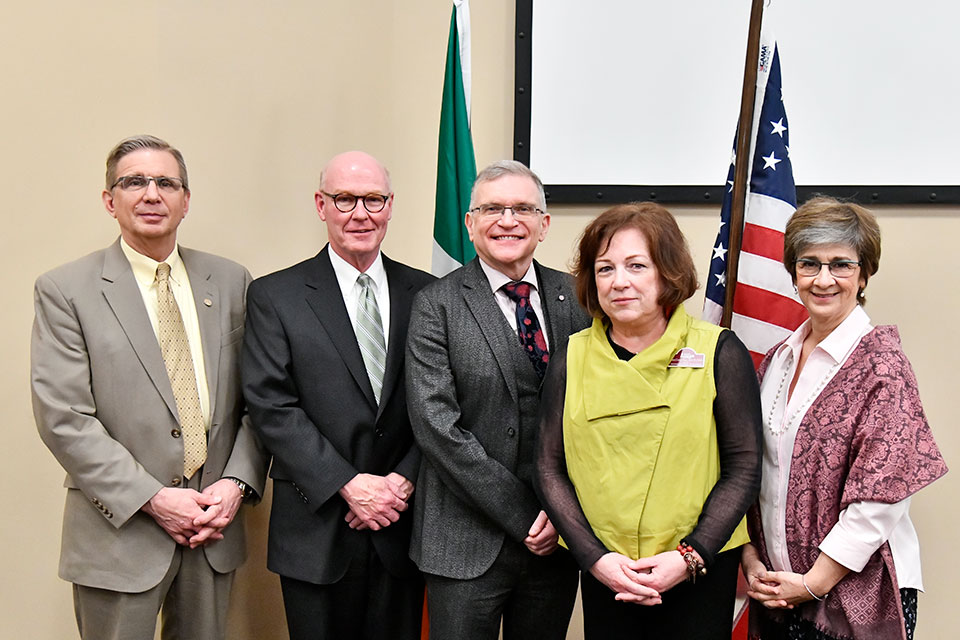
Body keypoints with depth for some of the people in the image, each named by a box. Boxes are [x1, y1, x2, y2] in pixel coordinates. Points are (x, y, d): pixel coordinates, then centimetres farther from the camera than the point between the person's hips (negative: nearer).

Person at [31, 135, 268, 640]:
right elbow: (62, 418, -11)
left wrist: (236, 483, -6)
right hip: (121, 533, -3)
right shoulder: (65, 290, -4)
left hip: (215, 523, 3)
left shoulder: (229, 281, 6)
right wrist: (152, 499, -15)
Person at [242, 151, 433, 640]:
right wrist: (349, 485, -14)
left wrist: (403, 481, -9)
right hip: (317, 532, -2)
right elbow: (271, 407, -9)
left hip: (401, 526, 2)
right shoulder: (275, 296, -1)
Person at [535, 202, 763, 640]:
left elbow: (744, 467, -4)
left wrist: (689, 557, -12)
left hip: (701, 571, -1)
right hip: (601, 575, 2)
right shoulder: (571, 360, 1)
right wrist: (595, 557, -8)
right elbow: (549, 468, 2)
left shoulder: (721, 353, -4)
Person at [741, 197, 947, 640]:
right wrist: (750, 557, 0)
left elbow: (880, 498, -16)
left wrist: (812, 583, -12)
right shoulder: (777, 360, 5)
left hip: (857, 597, -5)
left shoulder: (881, 365, -13)